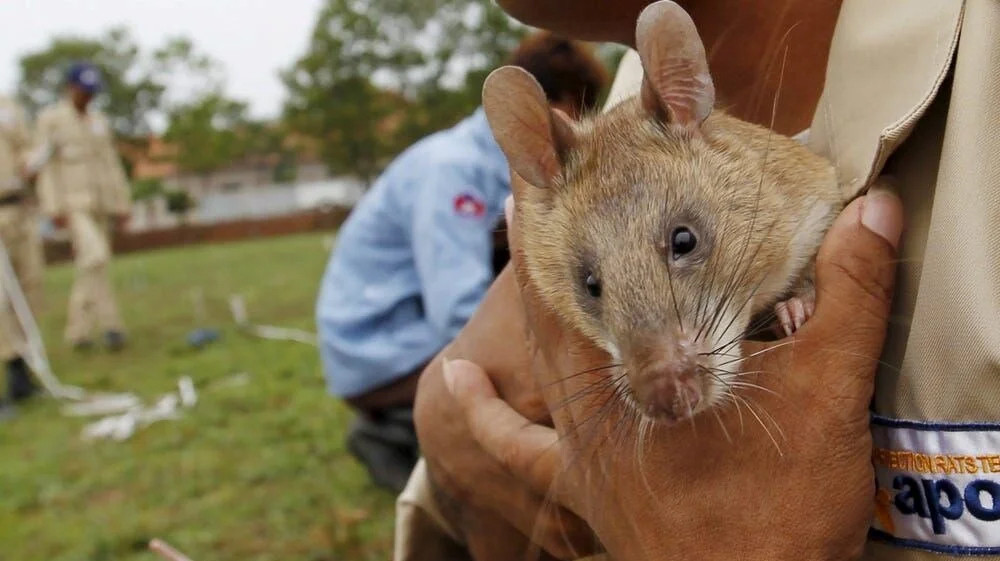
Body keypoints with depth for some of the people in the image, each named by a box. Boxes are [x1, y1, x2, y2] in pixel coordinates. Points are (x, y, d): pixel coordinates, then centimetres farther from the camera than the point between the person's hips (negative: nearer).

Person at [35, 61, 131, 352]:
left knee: (88, 266, 6)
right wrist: (54, 207, -13)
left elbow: (112, 164, 18)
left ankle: (78, 331, 14)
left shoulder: (99, 120, 17)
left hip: (100, 204, 6)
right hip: (73, 203, -6)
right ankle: (110, 324, -17)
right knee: (96, 256, -22)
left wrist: (122, 204, 13)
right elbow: (45, 164, -5)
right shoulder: (50, 118, 1)